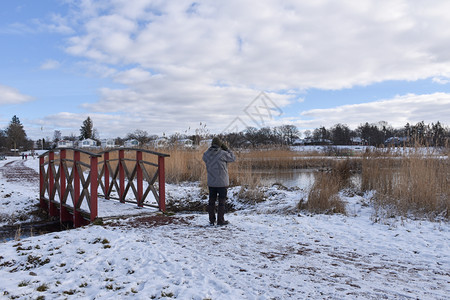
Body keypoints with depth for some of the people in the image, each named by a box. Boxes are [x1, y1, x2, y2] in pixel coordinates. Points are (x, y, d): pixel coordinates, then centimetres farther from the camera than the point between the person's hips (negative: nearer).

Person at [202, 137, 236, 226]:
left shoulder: (206, 154, -3)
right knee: (221, 201, 4)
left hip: (211, 182, 4)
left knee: (211, 201, 12)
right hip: (222, 182, -4)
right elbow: (233, 158, 0)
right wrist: (227, 149, 4)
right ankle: (220, 220, 7)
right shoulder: (223, 154, -15)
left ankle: (212, 220, 17)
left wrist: (211, 148, 13)